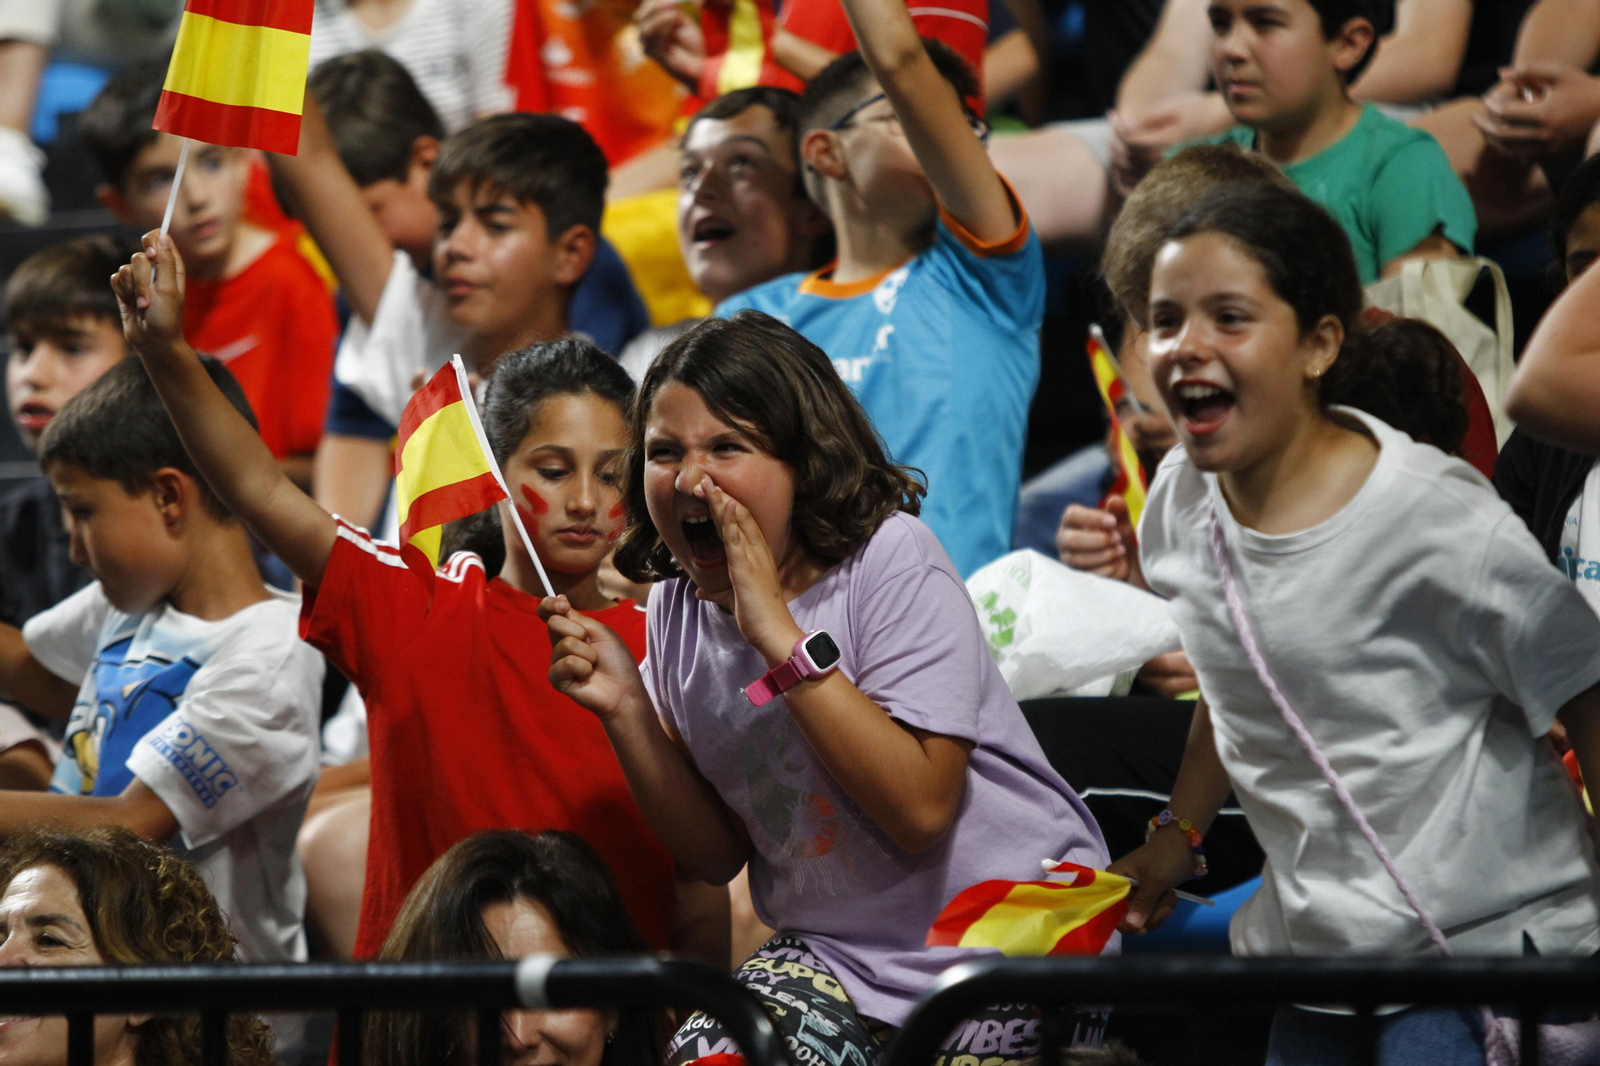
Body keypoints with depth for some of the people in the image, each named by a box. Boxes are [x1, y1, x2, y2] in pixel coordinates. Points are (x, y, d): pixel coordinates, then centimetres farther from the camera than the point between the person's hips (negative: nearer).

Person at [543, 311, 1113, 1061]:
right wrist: (627, 709, -8)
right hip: (834, 956, 4)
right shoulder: (679, 609, 3)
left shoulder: (892, 560, -14)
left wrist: (780, 635, -27)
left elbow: (920, 811, -25)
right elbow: (718, 856, 7)